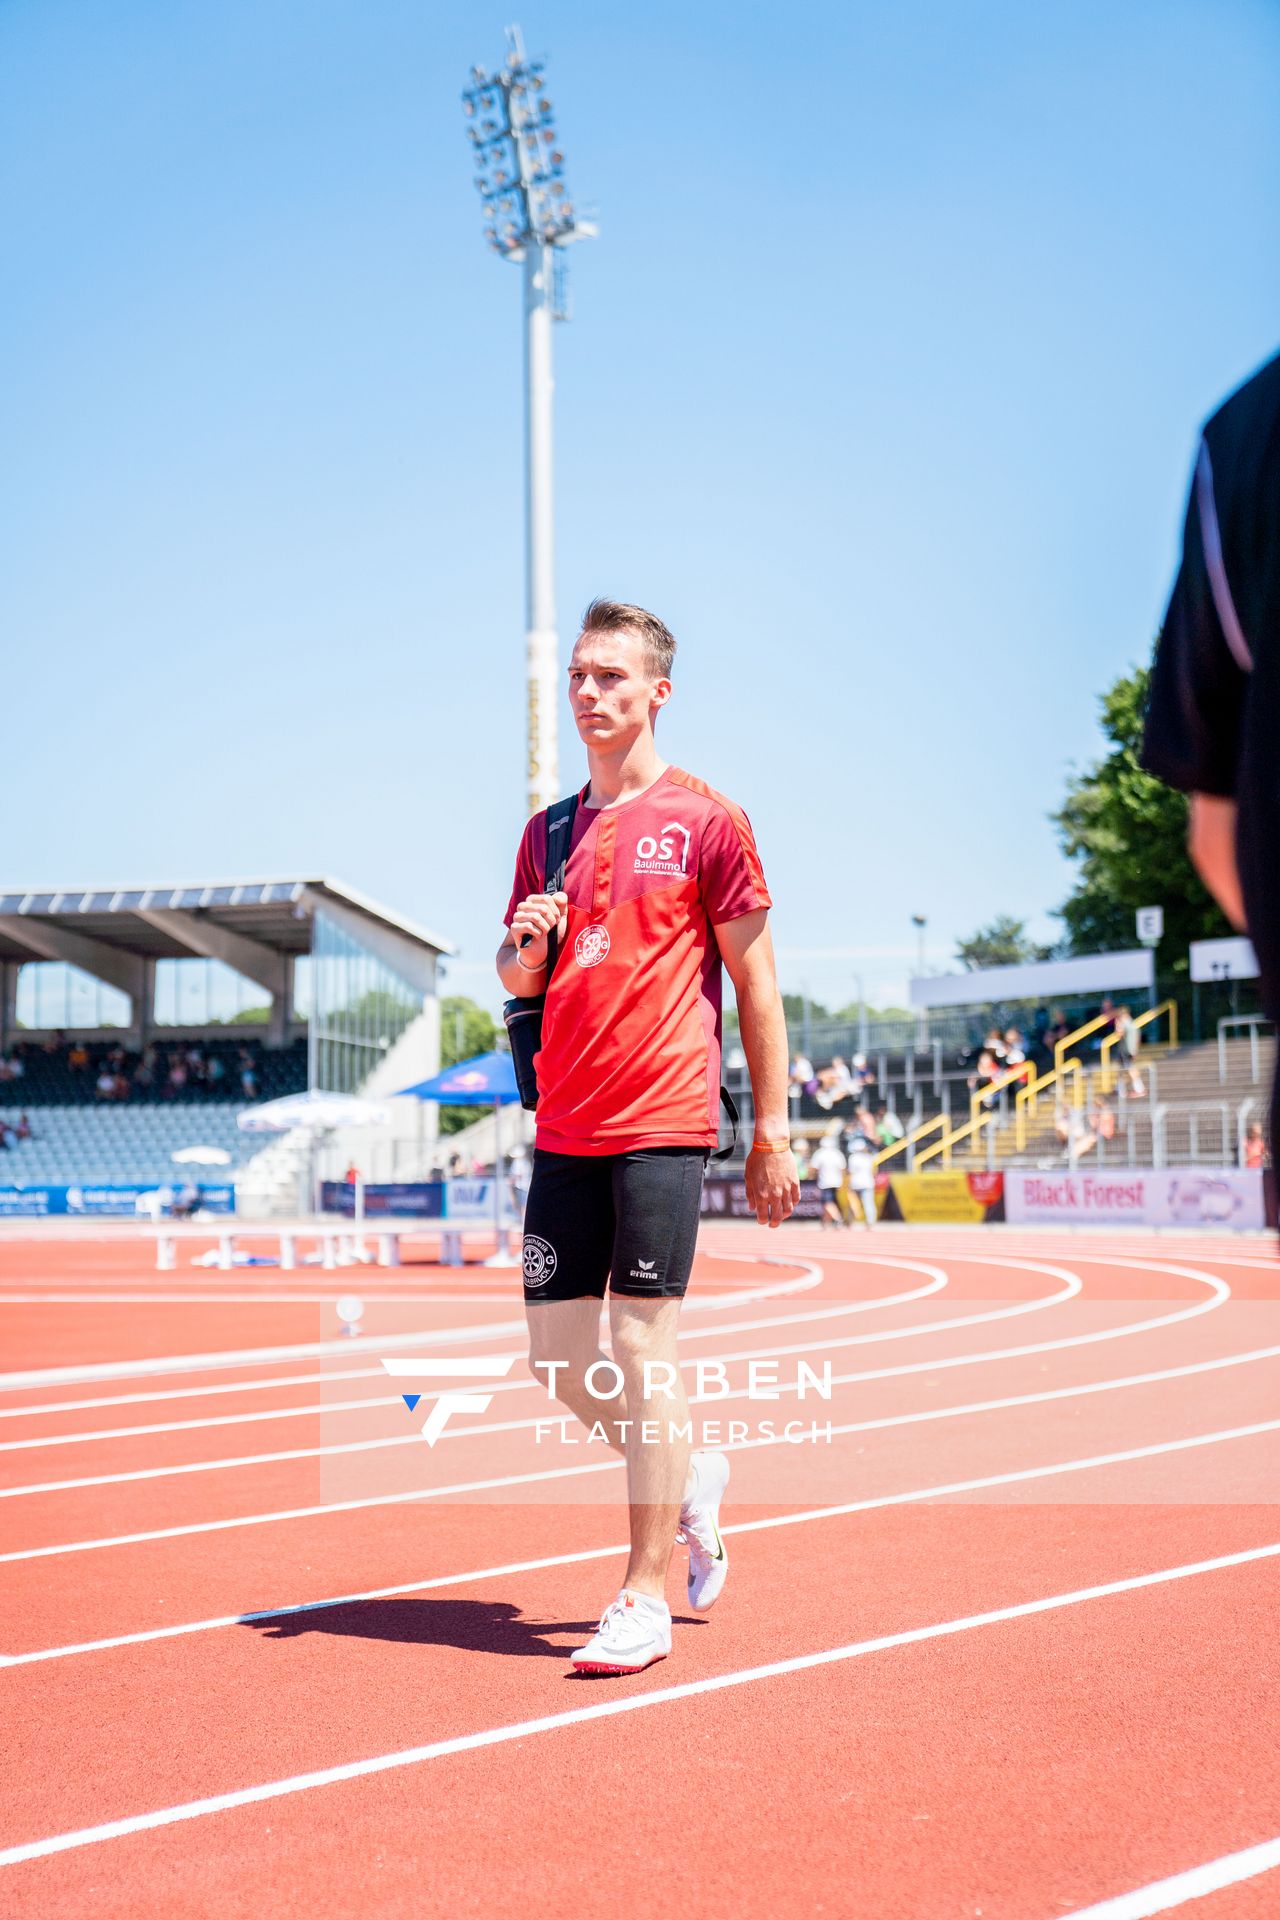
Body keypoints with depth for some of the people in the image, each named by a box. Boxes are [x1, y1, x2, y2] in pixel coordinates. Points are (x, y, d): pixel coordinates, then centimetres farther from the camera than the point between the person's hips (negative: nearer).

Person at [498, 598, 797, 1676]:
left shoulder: (706, 819, -2)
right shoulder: (550, 829, 15)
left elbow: (756, 980, -1)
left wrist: (772, 1129, -4)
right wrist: (527, 946, -4)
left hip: (662, 1125, -6)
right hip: (564, 1130, 6)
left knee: (643, 1346, -6)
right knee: (558, 1362, 7)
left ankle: (645, 1599, 5)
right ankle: (688, 1481, 33)